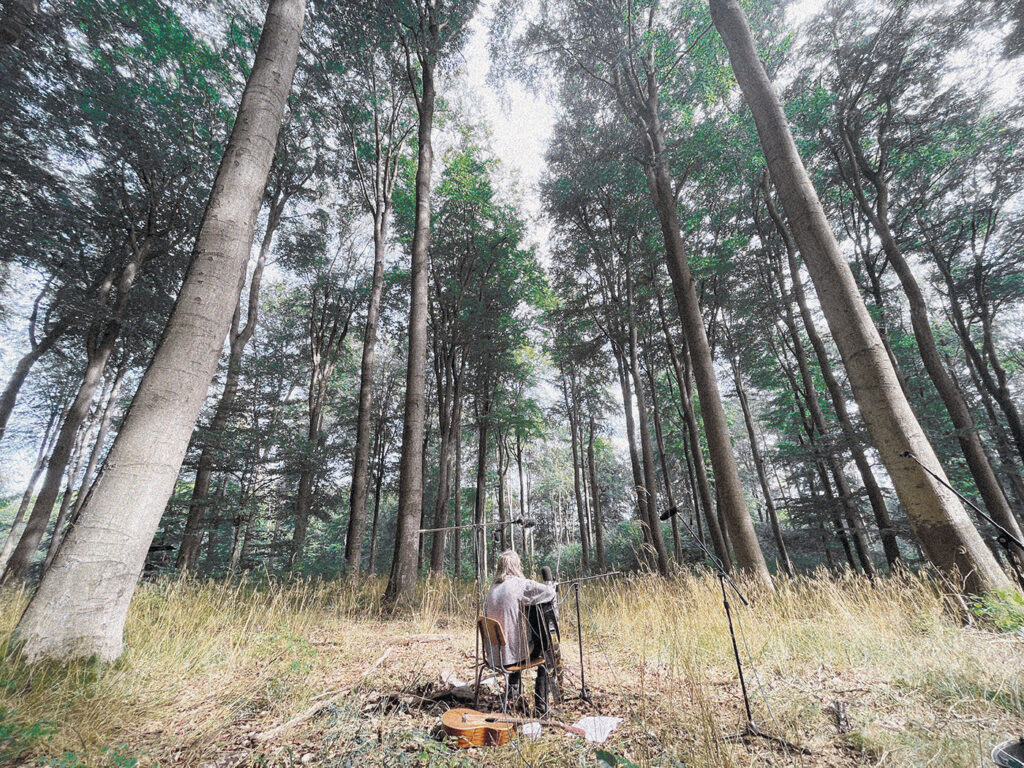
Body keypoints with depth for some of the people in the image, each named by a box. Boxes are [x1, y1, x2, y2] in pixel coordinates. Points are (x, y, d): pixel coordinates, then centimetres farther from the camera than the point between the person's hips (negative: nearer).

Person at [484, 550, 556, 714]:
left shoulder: (492, 588, 5)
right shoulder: (520, 584, -14)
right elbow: (550, 591, -14)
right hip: (514, 650, -6)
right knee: (544, 650, 20)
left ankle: (513, 688, 38)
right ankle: (541, 705, 23)